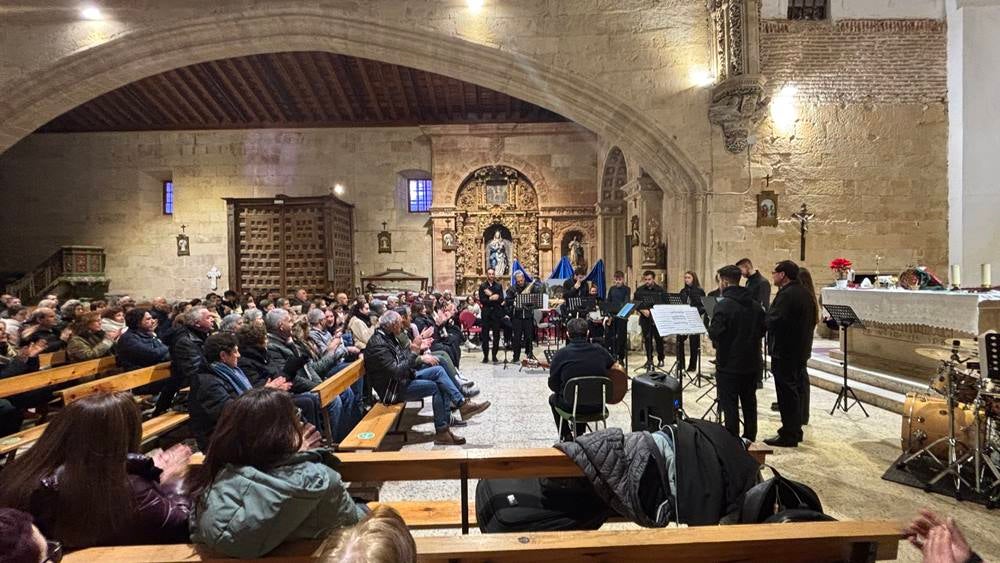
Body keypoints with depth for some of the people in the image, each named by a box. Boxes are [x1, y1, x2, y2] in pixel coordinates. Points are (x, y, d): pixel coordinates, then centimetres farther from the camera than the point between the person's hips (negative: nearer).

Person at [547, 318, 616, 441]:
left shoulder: (561, 354, -14)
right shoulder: (600, 350, -5)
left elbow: (553, 386, -8)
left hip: (572, 406, -3)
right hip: (598, 405, 3)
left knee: (553, 398, 30)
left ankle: (566, 437, 30)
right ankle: (579, 435, 41)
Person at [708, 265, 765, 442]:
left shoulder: (724, 305, -18)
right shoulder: (755, 305, 4)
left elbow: (714, 333, -22)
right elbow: (762, 329, 12)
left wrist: (710, 329, -2)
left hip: (729, 363, -7)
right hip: (751, 363, 7)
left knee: (729, 404, 2)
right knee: (749, 403, 17)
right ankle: (750, 440, 29)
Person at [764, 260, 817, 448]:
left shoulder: (786, 295, -20)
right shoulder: (805, 294, 12)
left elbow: (773, 321, -26)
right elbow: (812, 321, 20)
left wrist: (766, 314, -7)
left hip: (784, 352, -10)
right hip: (800, 350, 10)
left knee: (786, 393, -2)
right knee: (792, 391, 18)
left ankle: (788, 436, 6)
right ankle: (795, 431, 28)